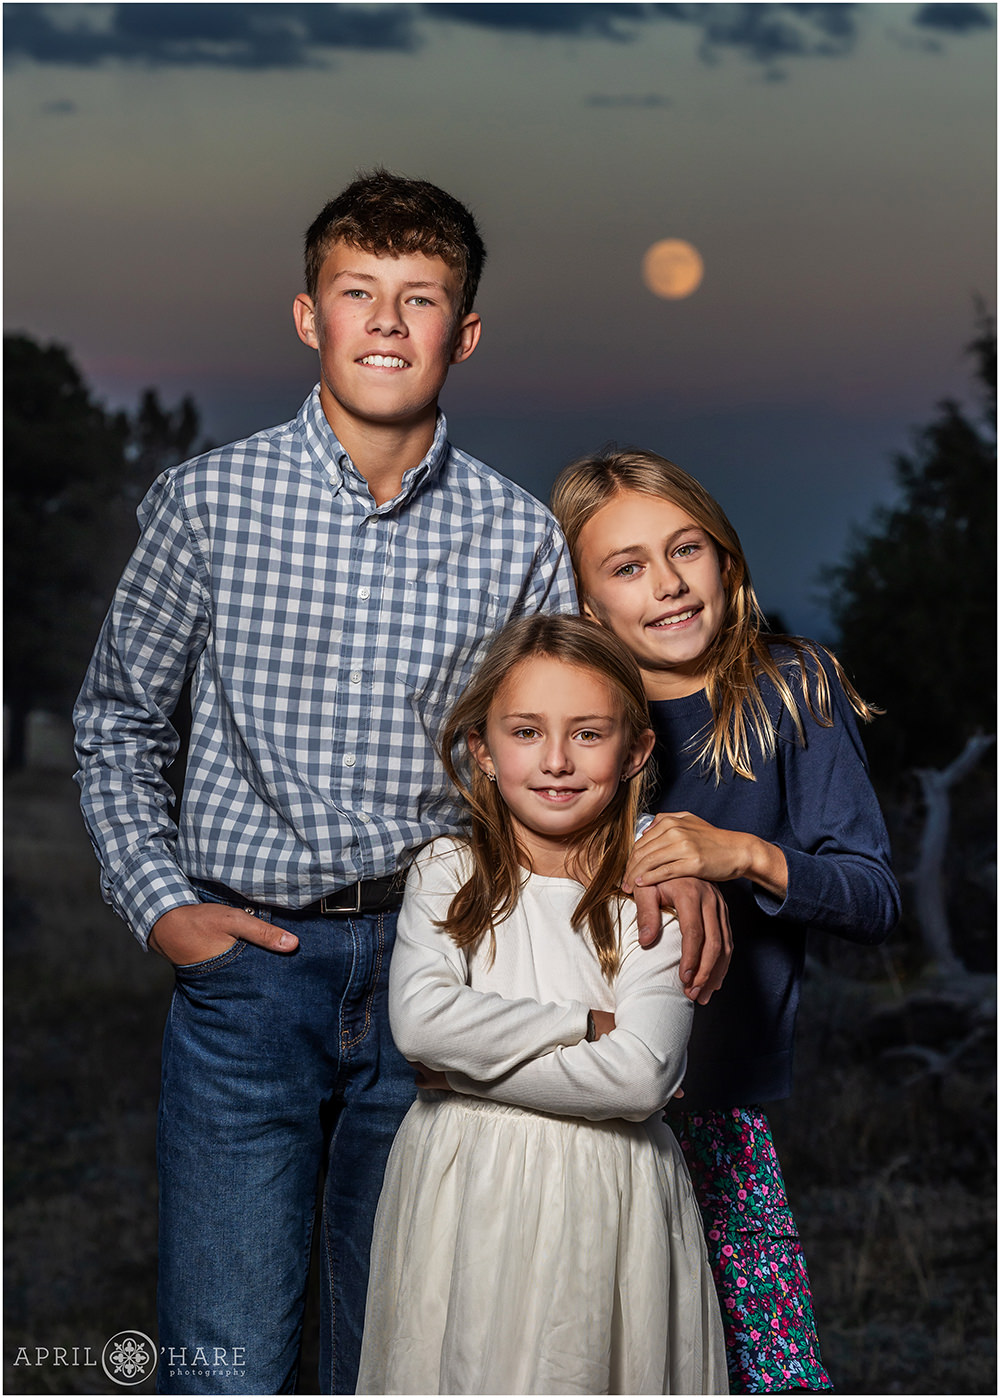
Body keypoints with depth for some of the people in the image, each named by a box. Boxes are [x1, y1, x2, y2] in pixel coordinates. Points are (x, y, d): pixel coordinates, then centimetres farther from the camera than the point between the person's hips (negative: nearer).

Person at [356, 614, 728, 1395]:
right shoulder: (448, 874, -1)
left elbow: (640, 1078, -17)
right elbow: (419, 1019, -17)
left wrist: (468, 1068, -15)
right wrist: (585, 1024, -16)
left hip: (602, 1201, -1)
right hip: (463, 1188, 1)